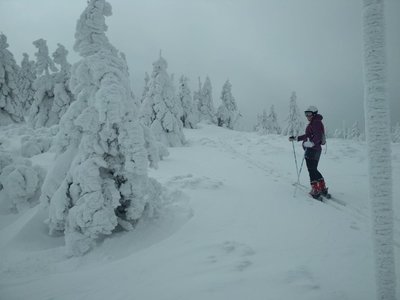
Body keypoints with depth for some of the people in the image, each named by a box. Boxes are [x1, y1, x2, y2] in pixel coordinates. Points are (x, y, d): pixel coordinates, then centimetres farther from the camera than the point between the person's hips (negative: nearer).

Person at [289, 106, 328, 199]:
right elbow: (308, 135, 27)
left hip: (312, 150, -10)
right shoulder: (313, 123, 18)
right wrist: (296, 138, 28)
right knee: (314, 170, 17)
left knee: (312, 170, -6)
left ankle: (315, 190, -4)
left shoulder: (316, 122, -13)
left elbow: (318, 137, -25)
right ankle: (323, 188, 23)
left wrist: (311, 143, -37)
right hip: (315, 150, 10)